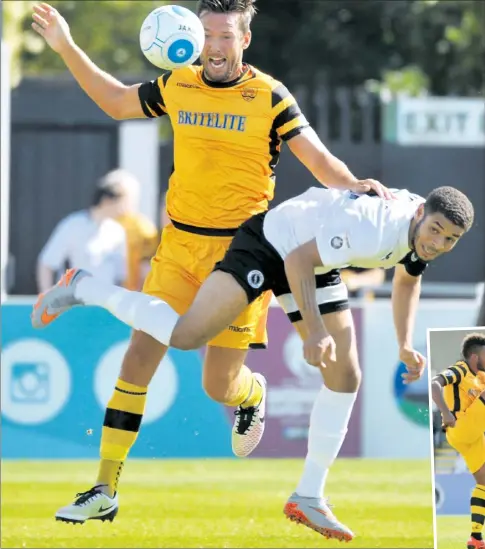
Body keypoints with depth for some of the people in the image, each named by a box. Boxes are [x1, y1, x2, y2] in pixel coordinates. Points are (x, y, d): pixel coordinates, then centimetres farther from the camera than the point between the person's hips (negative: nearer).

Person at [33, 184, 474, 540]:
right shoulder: (372, 229, -37)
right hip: (272, 243, -8)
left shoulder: (424, 235, -9)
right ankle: (83, 288, -1)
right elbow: (298, 261, -30)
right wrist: (314, 331, -34)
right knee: (186, 335, -21)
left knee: (345, 378, 1)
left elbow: (408, 277, 15)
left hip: (318, 262, 8)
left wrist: (405, 345, 7)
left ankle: (308, 498, 9)